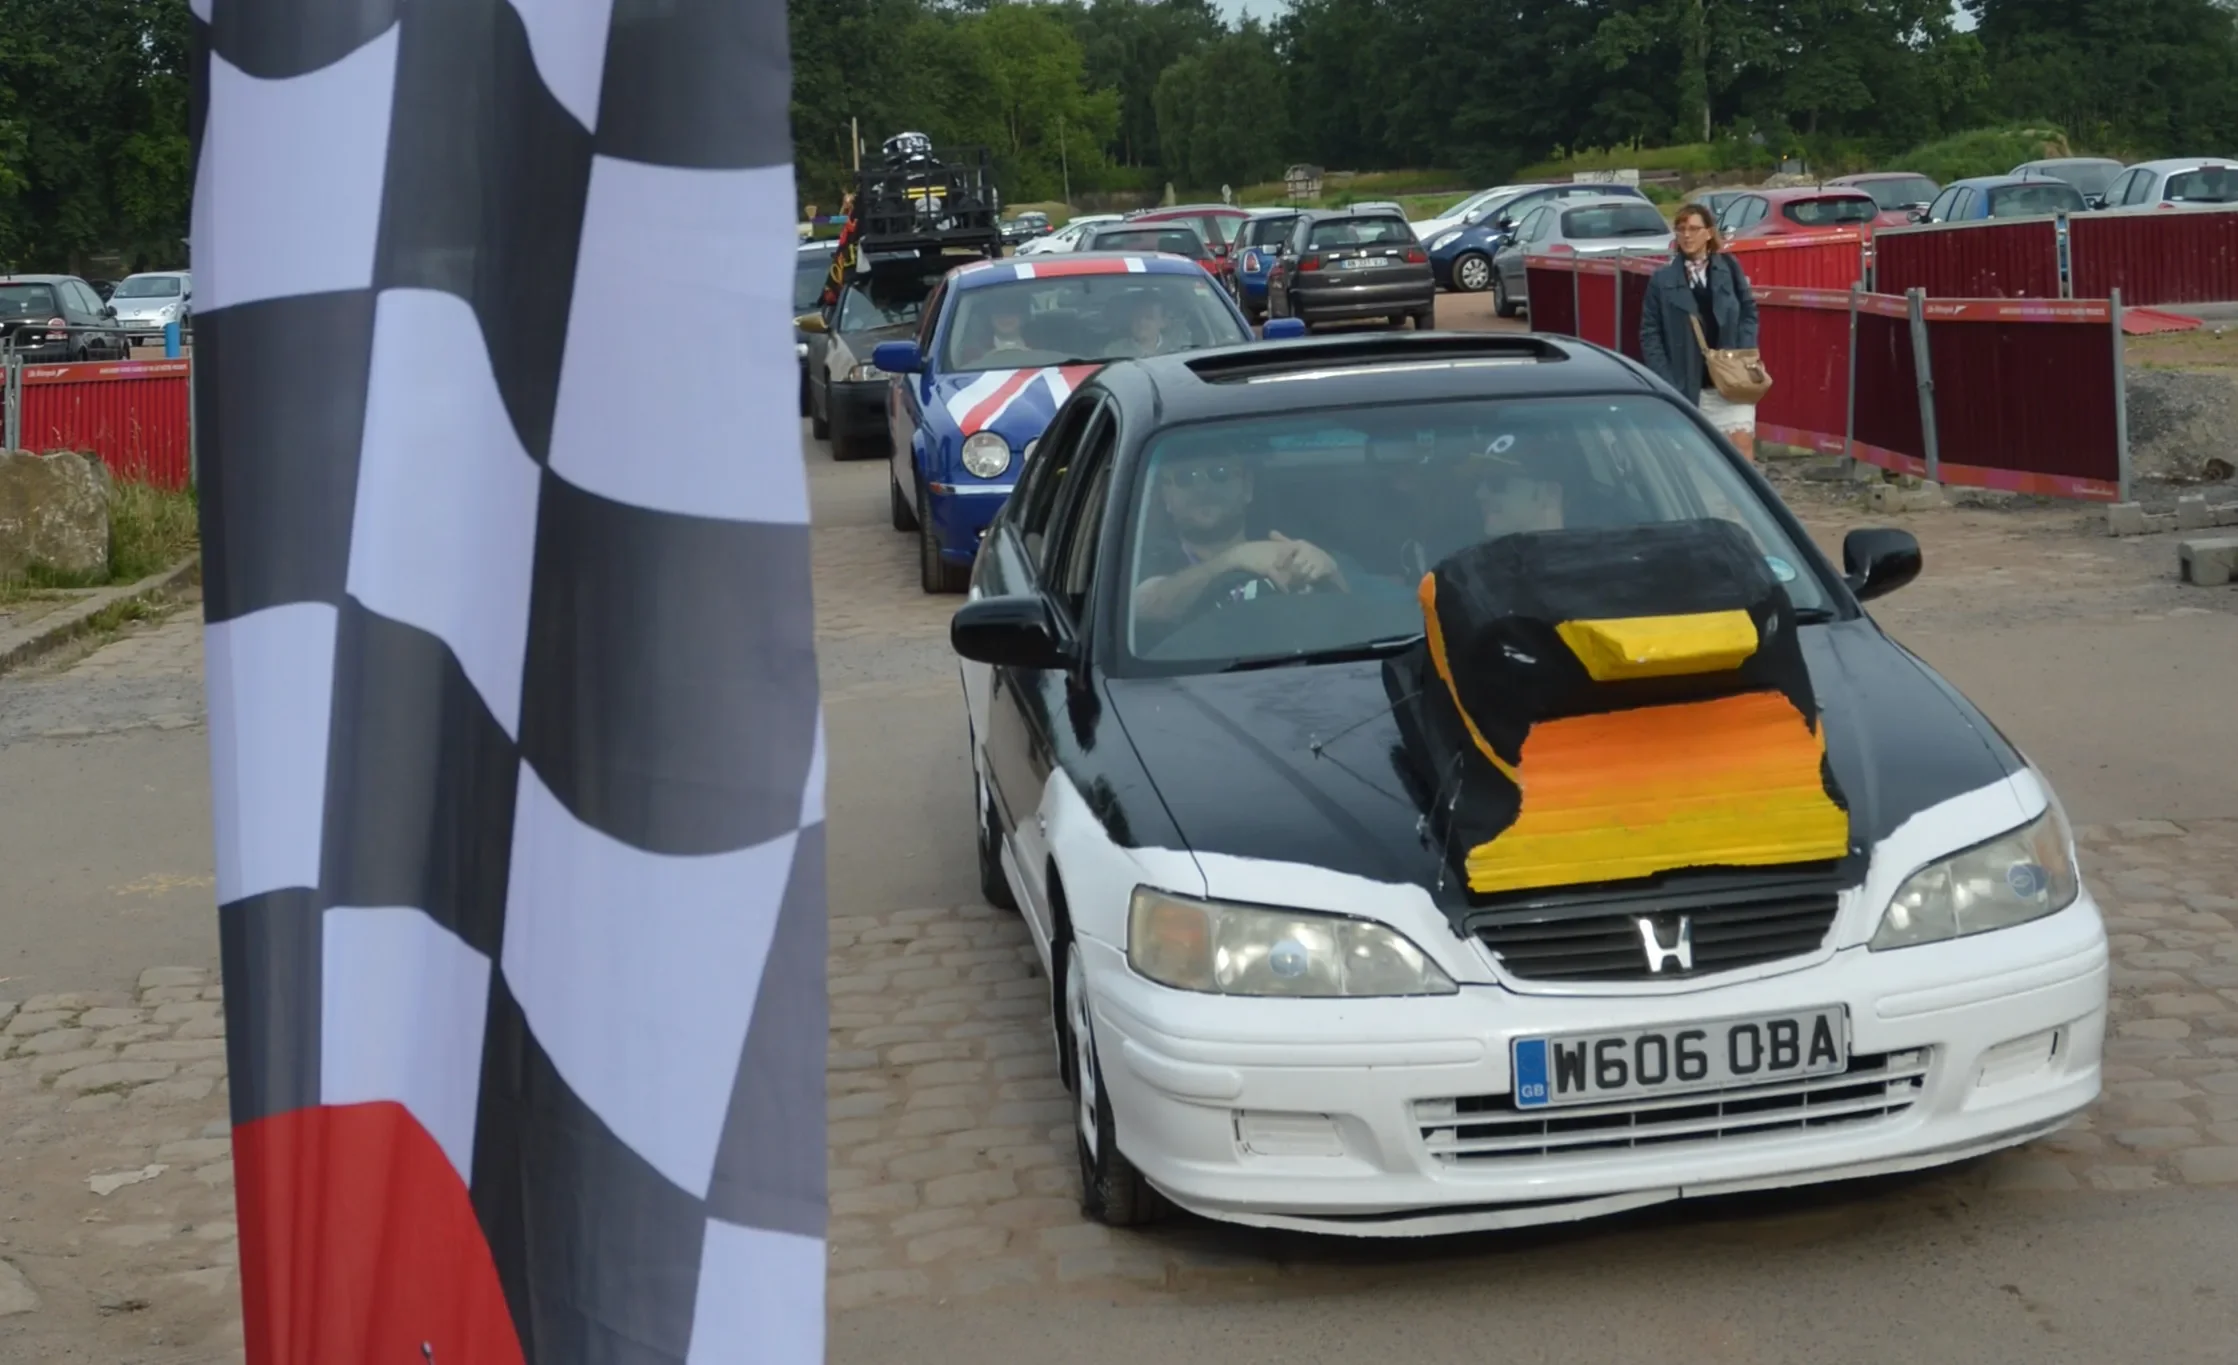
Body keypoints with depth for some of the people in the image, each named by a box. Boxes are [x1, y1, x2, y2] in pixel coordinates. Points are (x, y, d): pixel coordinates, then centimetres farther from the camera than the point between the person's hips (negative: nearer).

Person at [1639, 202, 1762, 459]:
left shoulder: (1728, 268, 3)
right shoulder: (1662, 280, 0)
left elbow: (1749, 311, 8)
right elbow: (1650, 334, 0)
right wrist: (1664, 382, -7)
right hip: (1687, 385, 0)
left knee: (1742, 443, -8)